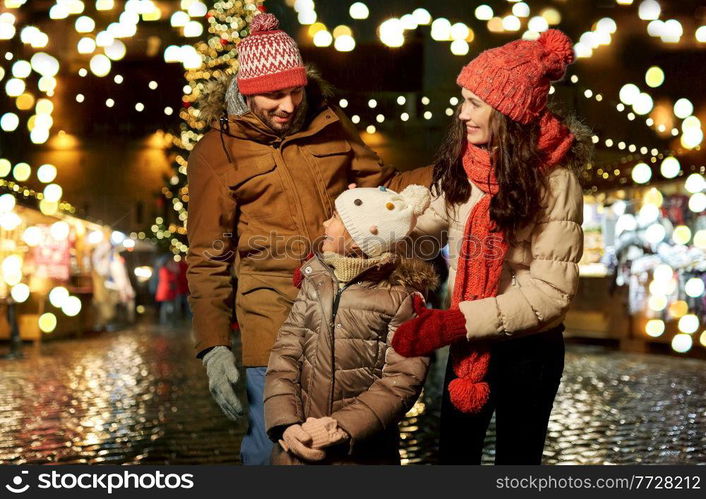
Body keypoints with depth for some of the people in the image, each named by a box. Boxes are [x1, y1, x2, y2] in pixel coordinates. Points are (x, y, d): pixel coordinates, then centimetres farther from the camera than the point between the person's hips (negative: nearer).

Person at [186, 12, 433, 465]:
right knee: (272, 447, -2)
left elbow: (383, 186, 18)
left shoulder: (329, 123, 8)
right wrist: (214, 348, -7)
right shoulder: (216, 153, -1)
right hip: (274, 322, -3)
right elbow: (208, 260, 0)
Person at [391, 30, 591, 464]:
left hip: (529, 348, -4)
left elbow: (552, 291, -23)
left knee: (517, 454, 16)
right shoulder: (463, 163, -6)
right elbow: (419, 225, -1)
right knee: (455, 451, 18)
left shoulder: (553, 179, -20)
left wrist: (454, 322, -28)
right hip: (468, 341, 5)